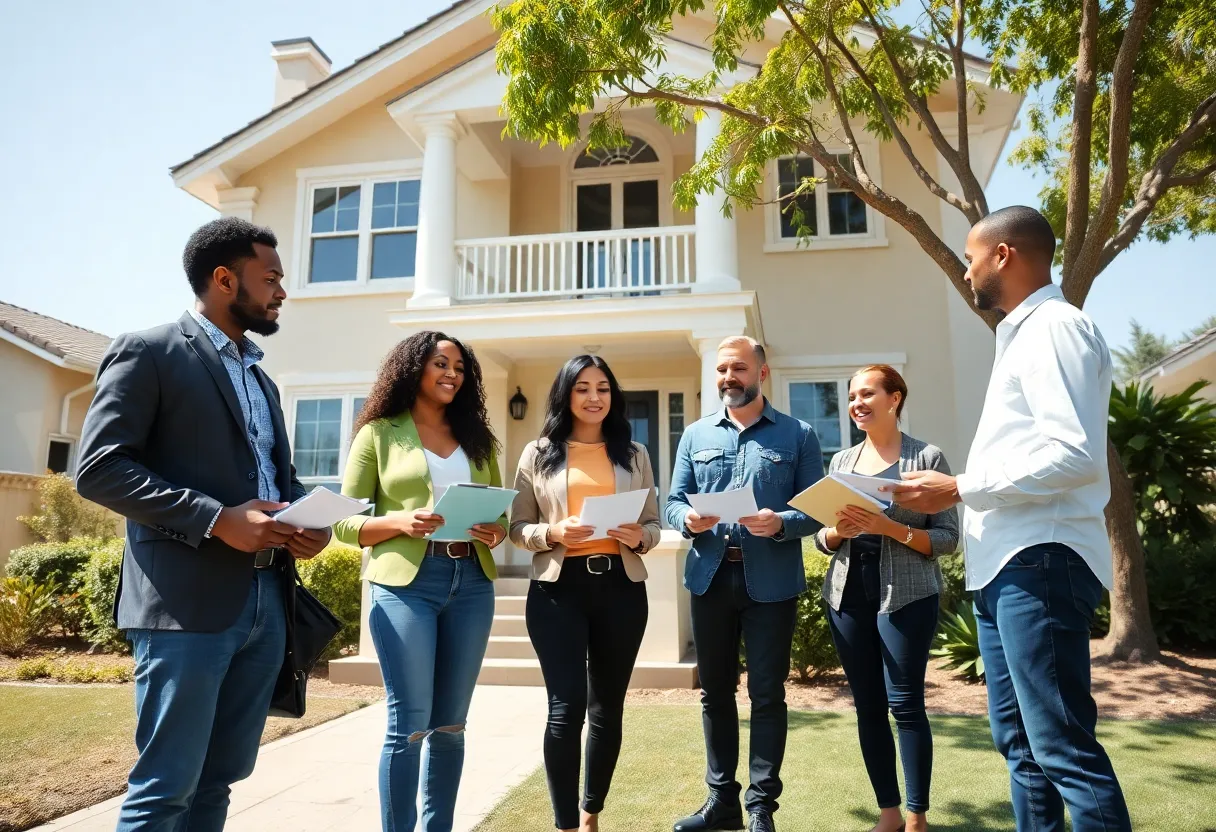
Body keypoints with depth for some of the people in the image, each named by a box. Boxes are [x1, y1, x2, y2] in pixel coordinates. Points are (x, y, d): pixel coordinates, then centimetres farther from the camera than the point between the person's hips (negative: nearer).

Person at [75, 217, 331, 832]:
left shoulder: (261, 379, 20)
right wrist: (218, 519, -21)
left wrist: (310, 520, 1)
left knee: (218, 780, 15)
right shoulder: (148, 352, -4)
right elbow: (99, 468, -13)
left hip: (266, 602, 7)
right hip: (188, 603, -7)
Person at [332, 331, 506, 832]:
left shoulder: (477, 438, 15)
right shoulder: (379, 433, 3)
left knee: (450, 725, 11)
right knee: (409, 724, -3)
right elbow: (344, 523, 1)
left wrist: (495, 534, -6)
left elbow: (501, 513, 16)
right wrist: (400, 521, -16)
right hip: (405, 583, -4)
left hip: (471, 584, 4)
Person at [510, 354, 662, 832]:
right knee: (567, 706, -8)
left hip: (621, 587, 3)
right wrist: (551, 533, -15)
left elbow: (654, 524, 12)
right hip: (559, 588, -2)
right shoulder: (539, 453, 4)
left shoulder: (634, 453, 9)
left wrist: (640, 537, -10)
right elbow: (517, 528, 4)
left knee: (607, 707, 12)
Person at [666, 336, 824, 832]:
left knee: (767, 694, 6)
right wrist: (689, 520, -15)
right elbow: (673, 502, 7)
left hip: (771, 581, -3)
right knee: (714, 691, 13)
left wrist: (780, 524, -21)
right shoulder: (696, 435, 10)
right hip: (710, 579, 3)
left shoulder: (798, 435, 2)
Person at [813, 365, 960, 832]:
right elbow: (822, 539, 13)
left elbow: (947, 538, -5)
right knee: (867, 705, 8)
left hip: (907, 595, -4)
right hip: (847, 595, 5)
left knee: (905, 703, -2)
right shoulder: (841, 461, 11)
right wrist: (839, 530, -9)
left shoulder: (927, 458, -2)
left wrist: (891, 528, -19)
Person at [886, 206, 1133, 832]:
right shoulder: (1022, 336, 22)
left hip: (1038, 562, -10)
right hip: (1004, 566, 10)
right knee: (1020, 741, 14)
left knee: (1062, 745, -7)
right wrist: (959, 495, 15)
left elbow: (1076, 454, -20)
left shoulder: (1055, 326, -8)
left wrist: (959, 488, -16)